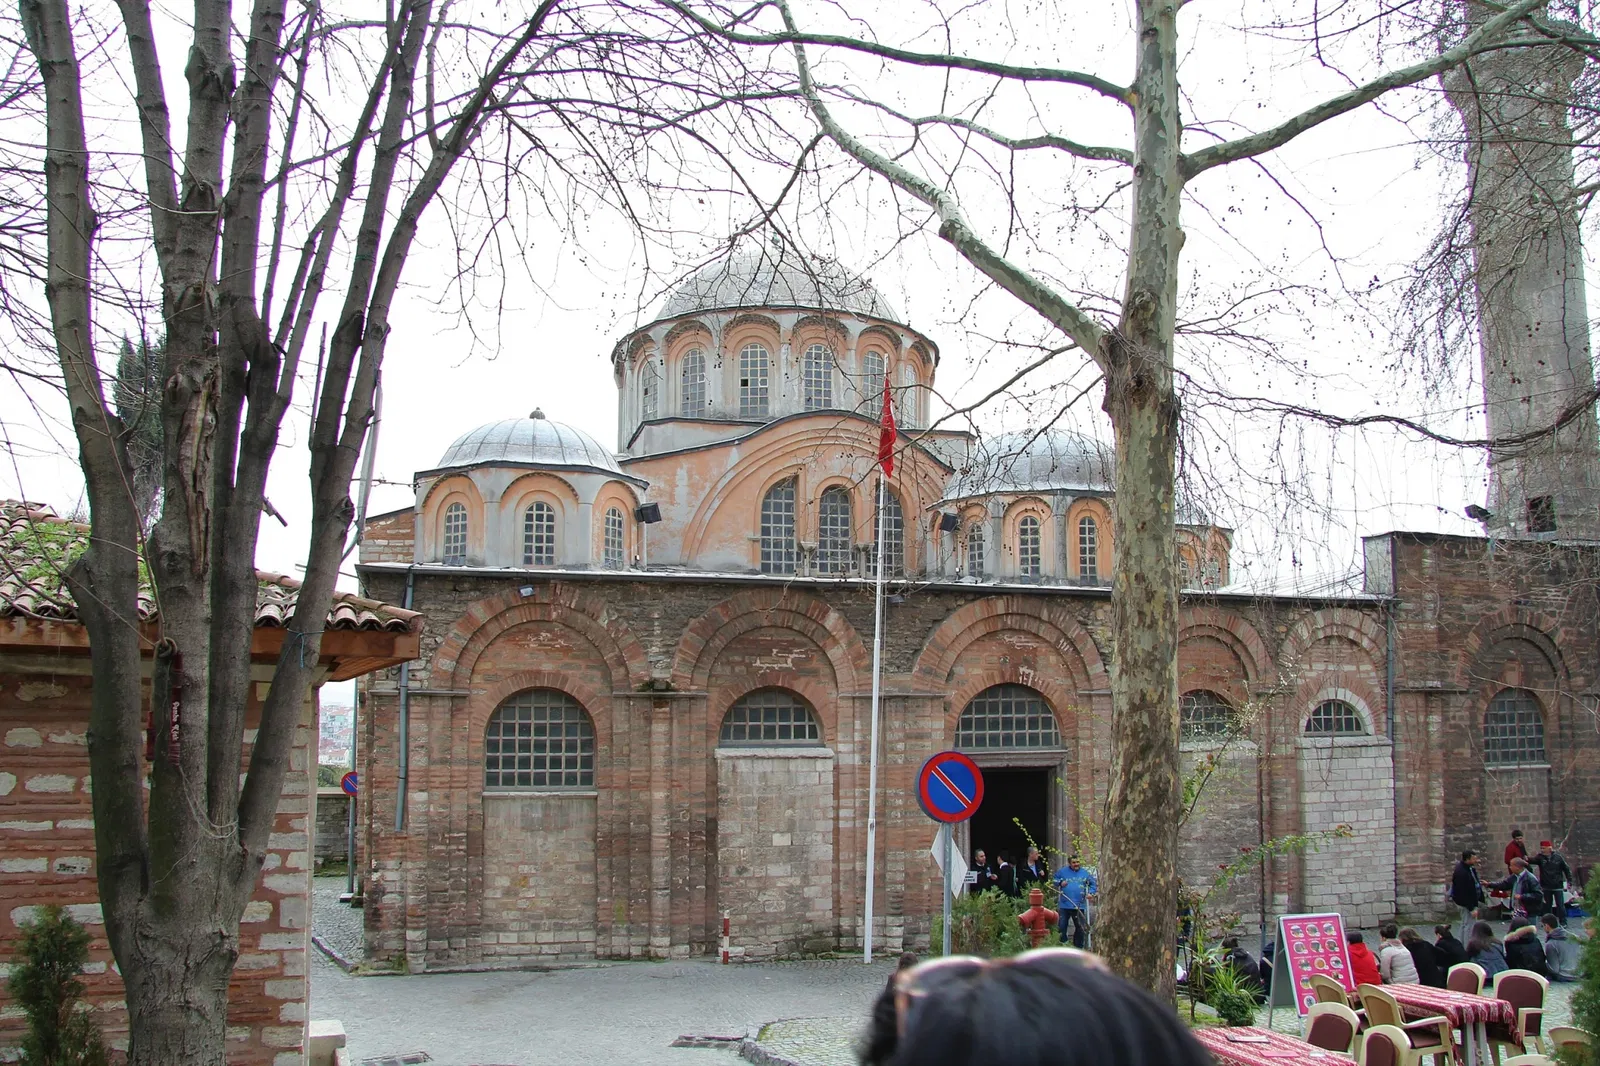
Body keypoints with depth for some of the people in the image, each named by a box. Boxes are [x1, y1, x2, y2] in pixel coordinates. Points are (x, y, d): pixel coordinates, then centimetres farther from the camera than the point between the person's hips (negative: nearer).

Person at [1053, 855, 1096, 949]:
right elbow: (1055, 880, 13)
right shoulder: (1062, 871, 2)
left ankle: (1078, 946, 20)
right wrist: (1060, 882, -7)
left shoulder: (1085, 873, 4)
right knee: (1061, 927, 0)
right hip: (1064, 905, -1)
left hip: (1079, 906, 1)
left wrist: (1091, 893, -5)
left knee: (1080, 927, 7)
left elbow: (1093, 884, 11)